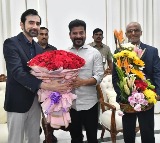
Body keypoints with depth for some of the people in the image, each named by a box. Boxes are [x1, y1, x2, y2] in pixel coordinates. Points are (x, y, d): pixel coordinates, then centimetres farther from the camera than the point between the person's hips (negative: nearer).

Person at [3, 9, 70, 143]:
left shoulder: (39, 48, 10)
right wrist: (45, 85, -36)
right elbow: (17, 72, -24)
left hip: (35, 101, 6)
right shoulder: (11, 43, -12)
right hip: (18, 101, -6)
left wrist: (54, 83, -13)